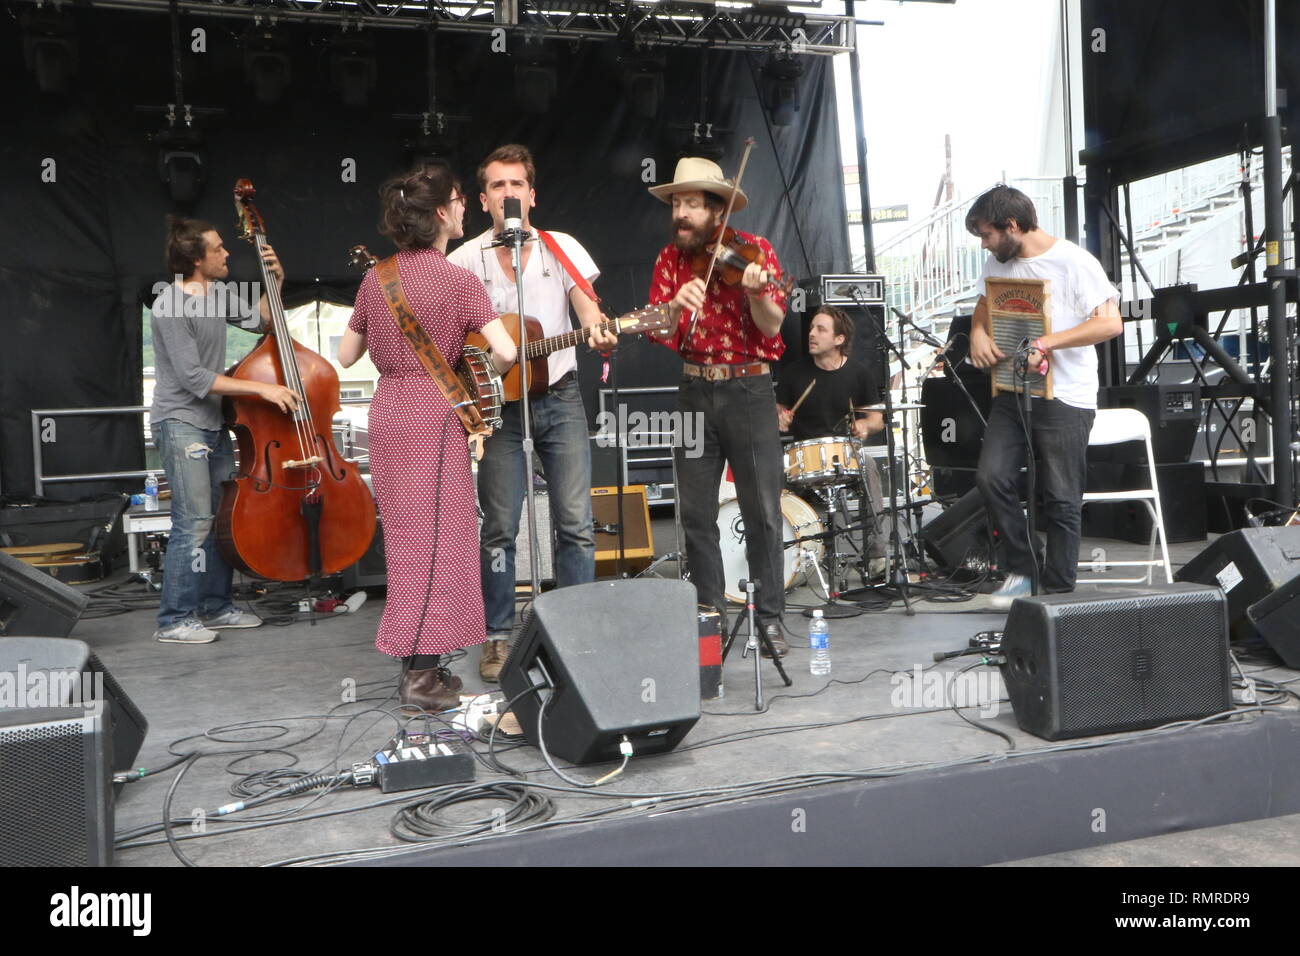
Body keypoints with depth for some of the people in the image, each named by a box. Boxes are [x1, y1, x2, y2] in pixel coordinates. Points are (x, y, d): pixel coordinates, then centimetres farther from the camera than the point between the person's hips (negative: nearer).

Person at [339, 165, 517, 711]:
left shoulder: (376, 277, 7)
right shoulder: (457, 280, -11)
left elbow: (346, 355, 12)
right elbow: (506, 351, -20)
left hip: (387, 414, 7)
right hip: (433, 418, -7)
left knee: (407, 538, 14)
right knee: (436, 541, 0)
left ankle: (419, 665, 21)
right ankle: (421, 674, 3)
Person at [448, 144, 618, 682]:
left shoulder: (563, 249, 4)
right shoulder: (466, 260, 2)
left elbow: (588, 309, -6)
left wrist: (600, 335, -28)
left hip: (558, 396, 1)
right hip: (498, 402, -1)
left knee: (576, 523, -2)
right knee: (499, 527, 2)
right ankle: (497, 637, 14)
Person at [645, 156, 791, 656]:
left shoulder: (753, 249, -4)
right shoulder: (671, 258, 5)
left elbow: (772, 326, -12)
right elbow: (657, 333, -4)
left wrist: (756, 292, -31)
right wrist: (675, 305, -25)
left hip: (749, 390, -3)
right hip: (695, 392, 4)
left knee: (762, 511, -2)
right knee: (696, 512, 7)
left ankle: (770, 617, 9)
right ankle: (709, 612, 20)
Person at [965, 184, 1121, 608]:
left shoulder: (1074, 263, -11)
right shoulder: (998, 263, 10)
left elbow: (1110, 322, -19)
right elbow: (983, 308, 25)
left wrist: (1047, 342, -27)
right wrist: (979, 335, 2)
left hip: (1066, 397, -6)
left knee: (1061, 500, -1)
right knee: (991, 476, -9)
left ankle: (1057, 591, 13)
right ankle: (1022, 569, 8)